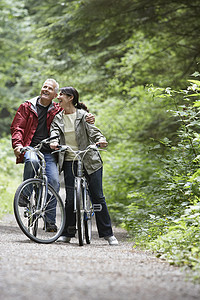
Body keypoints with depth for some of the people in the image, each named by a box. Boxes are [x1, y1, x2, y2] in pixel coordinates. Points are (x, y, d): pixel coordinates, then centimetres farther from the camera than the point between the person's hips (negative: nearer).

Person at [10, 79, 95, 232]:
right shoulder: (27, 107, 8)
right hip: (31, 148, -2)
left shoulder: (57, 110, 11)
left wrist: (88, 117, -7)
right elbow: (17, 127, 3)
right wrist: (18, 144, -16)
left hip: (49, 152, 2)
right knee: (32, 161, -38)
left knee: (54, 182, -14)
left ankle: (50, 220, -3)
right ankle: (25, 195, -18)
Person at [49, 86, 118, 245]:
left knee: (98, 196, -2)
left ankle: (108, 234, 4)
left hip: (89, 160, -2)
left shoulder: (82, 115, 1)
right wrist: (54, 141, -27)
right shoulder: (58, 118, 11)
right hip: (69, 162, 2)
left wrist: (101, 139, -31)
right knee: (70, 198, -4)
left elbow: (93, 129, -9)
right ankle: (67, 233, 8)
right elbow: (54, 131, -3)